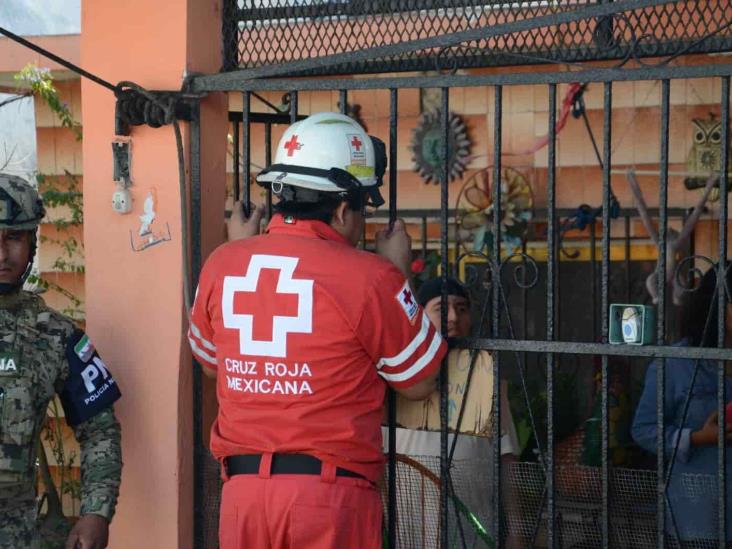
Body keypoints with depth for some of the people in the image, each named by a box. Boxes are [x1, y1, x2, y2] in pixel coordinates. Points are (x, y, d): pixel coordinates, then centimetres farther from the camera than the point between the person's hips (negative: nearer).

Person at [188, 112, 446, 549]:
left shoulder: (222, 265, 3)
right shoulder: (368, 276, -11)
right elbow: (419, 383, 2)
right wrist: (398, 274, 10)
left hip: (242, 485, 4)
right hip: (331, 491, -4)